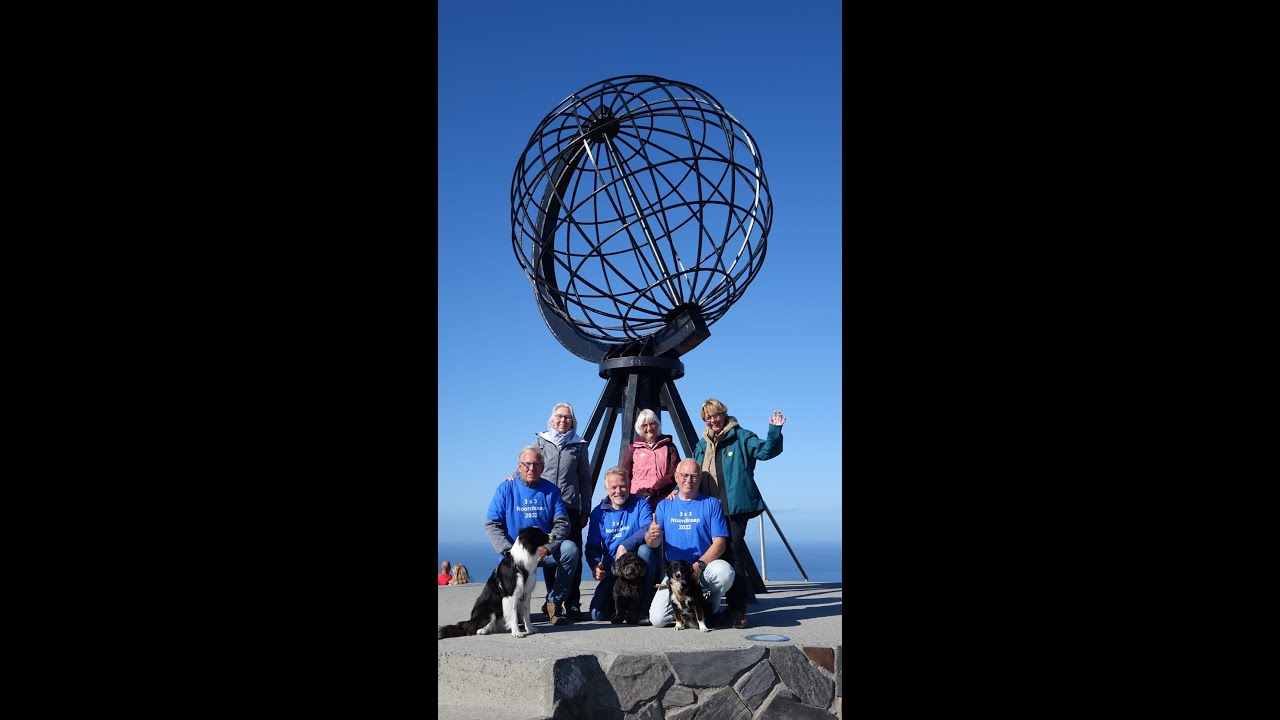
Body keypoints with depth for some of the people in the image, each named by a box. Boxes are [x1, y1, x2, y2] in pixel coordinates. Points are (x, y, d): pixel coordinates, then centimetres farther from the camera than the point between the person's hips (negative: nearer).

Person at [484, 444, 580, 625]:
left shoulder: (551, 490, 7)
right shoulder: (506, 489, 4)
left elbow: (562, 522, 0)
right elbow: (491, 524, -1)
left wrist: (546, 548, -18)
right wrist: (510, 550, -16)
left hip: (545, 551, 1)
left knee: (570, 548, -26)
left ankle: (553, 603, -12)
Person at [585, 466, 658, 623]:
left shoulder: (640, 504, -2)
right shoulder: (598, 513, 6)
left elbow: (649, 528, -21)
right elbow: (592, 547, 5)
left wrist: (626, 545, -35)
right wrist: (595, 566, -17)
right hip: (612, 574, 2)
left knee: (644, 550, -34)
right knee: (597, 613, -17)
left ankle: (645, 606, -19)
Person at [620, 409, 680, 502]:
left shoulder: (668, 446, 14)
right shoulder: (632, 449, 15)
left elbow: (675, 473, 4)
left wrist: (654, 490, -8)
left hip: (665, 499, 0)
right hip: (639, 498, 0)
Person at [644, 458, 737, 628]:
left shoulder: (711, 504, 2)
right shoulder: (664, 505, 9)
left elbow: (720, 543, -6)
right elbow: (652, 544, 1)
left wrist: (699, 565, -21)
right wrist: (652, 536, -24)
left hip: (706, 567, -2)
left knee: (724, 572, -36)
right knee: (657, 619, -18)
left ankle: (710, 608, -3)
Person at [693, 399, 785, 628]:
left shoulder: (740, 437, 4)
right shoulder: (702, 444, 20)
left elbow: (766, 450, -6)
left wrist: (774, 431, -22)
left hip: (735, 507, -6)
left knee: (733, 554, -11)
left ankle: (738, 608, -5)